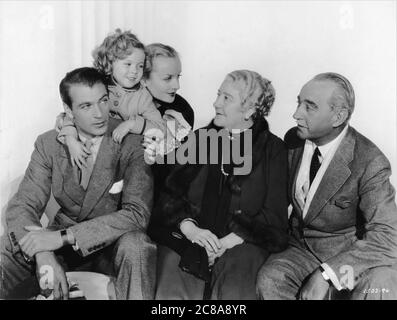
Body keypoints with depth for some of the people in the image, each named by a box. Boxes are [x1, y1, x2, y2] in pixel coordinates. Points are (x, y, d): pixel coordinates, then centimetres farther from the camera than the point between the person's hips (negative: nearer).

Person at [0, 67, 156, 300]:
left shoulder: (132, 143, -15)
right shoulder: (49, 144, -4)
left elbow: (137, 213, -23)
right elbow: (22, 206, -8)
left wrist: (64, 236, -29)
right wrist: (44, 256, -28)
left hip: (115, 244, -3)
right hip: (63, 245, 3)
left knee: (135, 245, -35)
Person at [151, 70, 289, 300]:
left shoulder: (272, 148, 6)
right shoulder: (199, 138, 15)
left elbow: (273, 216, 0)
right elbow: (170, 193, 8)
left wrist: (228, 242, -13)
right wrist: (190, 228, -10)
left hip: (241, 243, -1)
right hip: (187, 238, 2)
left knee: (234, 291, -30)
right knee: (173, 289, -25)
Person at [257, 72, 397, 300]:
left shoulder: (370, 163, -18)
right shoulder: (293, 140, -2)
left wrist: (325, 275, -31)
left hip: (355, 255, -3)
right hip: (302, 248, 4)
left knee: (377, 289, -33)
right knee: (270, 280, -26)